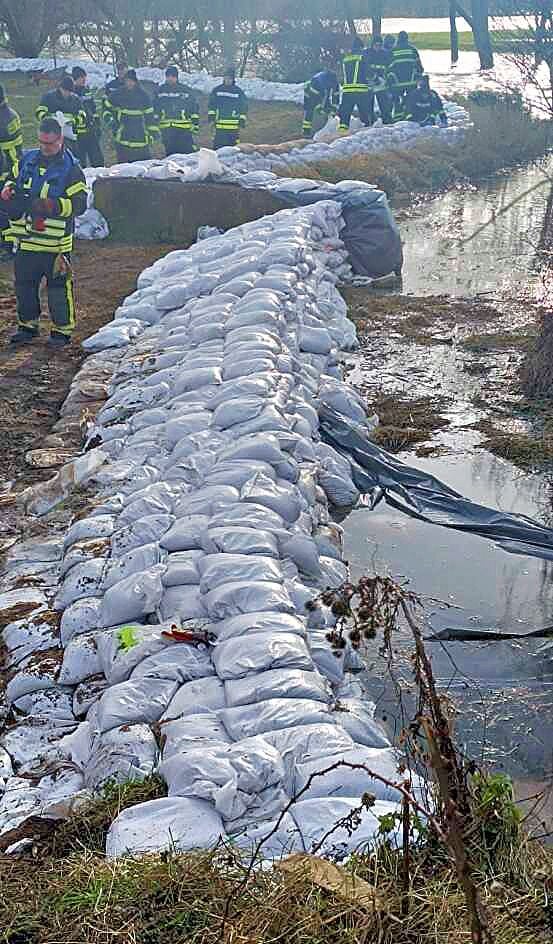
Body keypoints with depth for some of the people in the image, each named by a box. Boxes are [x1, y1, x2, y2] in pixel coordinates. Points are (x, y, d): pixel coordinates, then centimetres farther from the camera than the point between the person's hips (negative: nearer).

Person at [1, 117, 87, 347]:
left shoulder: (71, 168, -7)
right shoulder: (28, 159, 10)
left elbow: (79, 203, -13)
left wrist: (52, 205, -26)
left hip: (55, 241, -5)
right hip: (25, 238, 6)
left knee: (59, 286, 0)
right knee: (24, 284, 13)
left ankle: (62, 330, 13)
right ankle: (27, 325, 28)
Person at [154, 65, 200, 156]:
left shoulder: (186, 90, 6)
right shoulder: (160, 91, 11)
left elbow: (195, 108, 9)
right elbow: (155, 110, 16)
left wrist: (195, 124, 3)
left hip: (184, 129, -2)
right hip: (166, 130, 2)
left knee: (187, 152, -9)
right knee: (170, 153, 7)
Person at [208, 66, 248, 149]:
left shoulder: (238, 91, 6)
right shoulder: (217, 90, 9)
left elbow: (244, 106, 10)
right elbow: (211, 104, 15)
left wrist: (242, 119, 3)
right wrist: (211, 115, 5)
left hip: (234, 126, -1)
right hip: (219, 126, 1)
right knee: (217, 146, 1)